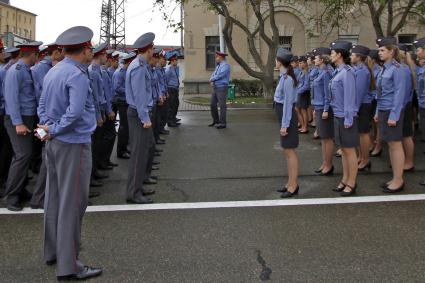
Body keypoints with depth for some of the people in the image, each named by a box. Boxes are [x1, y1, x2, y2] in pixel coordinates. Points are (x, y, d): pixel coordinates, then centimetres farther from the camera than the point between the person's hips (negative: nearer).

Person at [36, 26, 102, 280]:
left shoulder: (53, 72, 11)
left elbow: (43, 105, 14)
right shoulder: (77, 75, -18)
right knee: (73, 203, -4)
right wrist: (54, 130, -13)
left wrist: (47, 126, 1)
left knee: (54, 198, 17)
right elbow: (75, 112, -27)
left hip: (54, 143, 9)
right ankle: (69, 265, 2)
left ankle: (53, 251, 29)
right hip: (74, 144, -9)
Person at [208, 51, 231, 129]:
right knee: (213, 104, 10)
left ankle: (223, 123, -3)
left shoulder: (225, 65, -11)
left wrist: (212, 79, -8)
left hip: (222, 88, -9)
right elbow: (213, 75, 14)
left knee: (222, 106, -7)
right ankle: (216, 121, 23)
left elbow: (220, 75, -22)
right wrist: (212, 81, -8)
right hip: (215, 88, 9)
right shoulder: (218, 66, 19)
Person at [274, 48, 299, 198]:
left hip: (287, 117, -10)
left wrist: (285, 125, -19)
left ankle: (293, 186, 7)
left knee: (290, 151, -2)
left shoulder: (287, 79, -20)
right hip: (284, 116, 10)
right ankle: (291, 183, 26)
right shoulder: (284, 77, 9)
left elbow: (288, 103, -20)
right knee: (287, 151, 16)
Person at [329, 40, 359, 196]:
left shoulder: (347, 72, -17)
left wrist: (348, 119, -18)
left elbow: (350, 97, -19)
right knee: (343, 150, 16)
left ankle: (351, 183, 12)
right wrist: (338, 116, 13)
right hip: (338, 116, 9)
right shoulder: (338, 72, 9)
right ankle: (345, 180, 26)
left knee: (349, 150, 2)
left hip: (346, 117, -9)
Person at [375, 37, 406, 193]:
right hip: (384, 110, 8)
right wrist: (378, 112, 15)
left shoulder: (397, 69, -13)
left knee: (396, 145, -1)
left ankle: (398, 180, 7)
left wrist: (394, 116, -18)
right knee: (390, 145, 12)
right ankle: (395, 178, 21)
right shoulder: (384, 69, 11)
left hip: (392, 111, -8)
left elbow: (399, 94, -16)